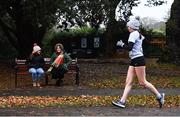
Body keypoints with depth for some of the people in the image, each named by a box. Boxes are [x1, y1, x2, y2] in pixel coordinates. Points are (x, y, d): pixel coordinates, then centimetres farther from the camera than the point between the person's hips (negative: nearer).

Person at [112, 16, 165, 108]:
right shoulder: (139, 35, 18)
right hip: (134, 61, 10)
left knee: (142, 82, -5)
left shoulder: (133, 34, -11)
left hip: (138, 60, -10)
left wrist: (121, 44, -5)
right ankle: (122, 101, -4)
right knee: (128, 82, 1)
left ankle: (159, 96, 6)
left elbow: (129, 47, -20)